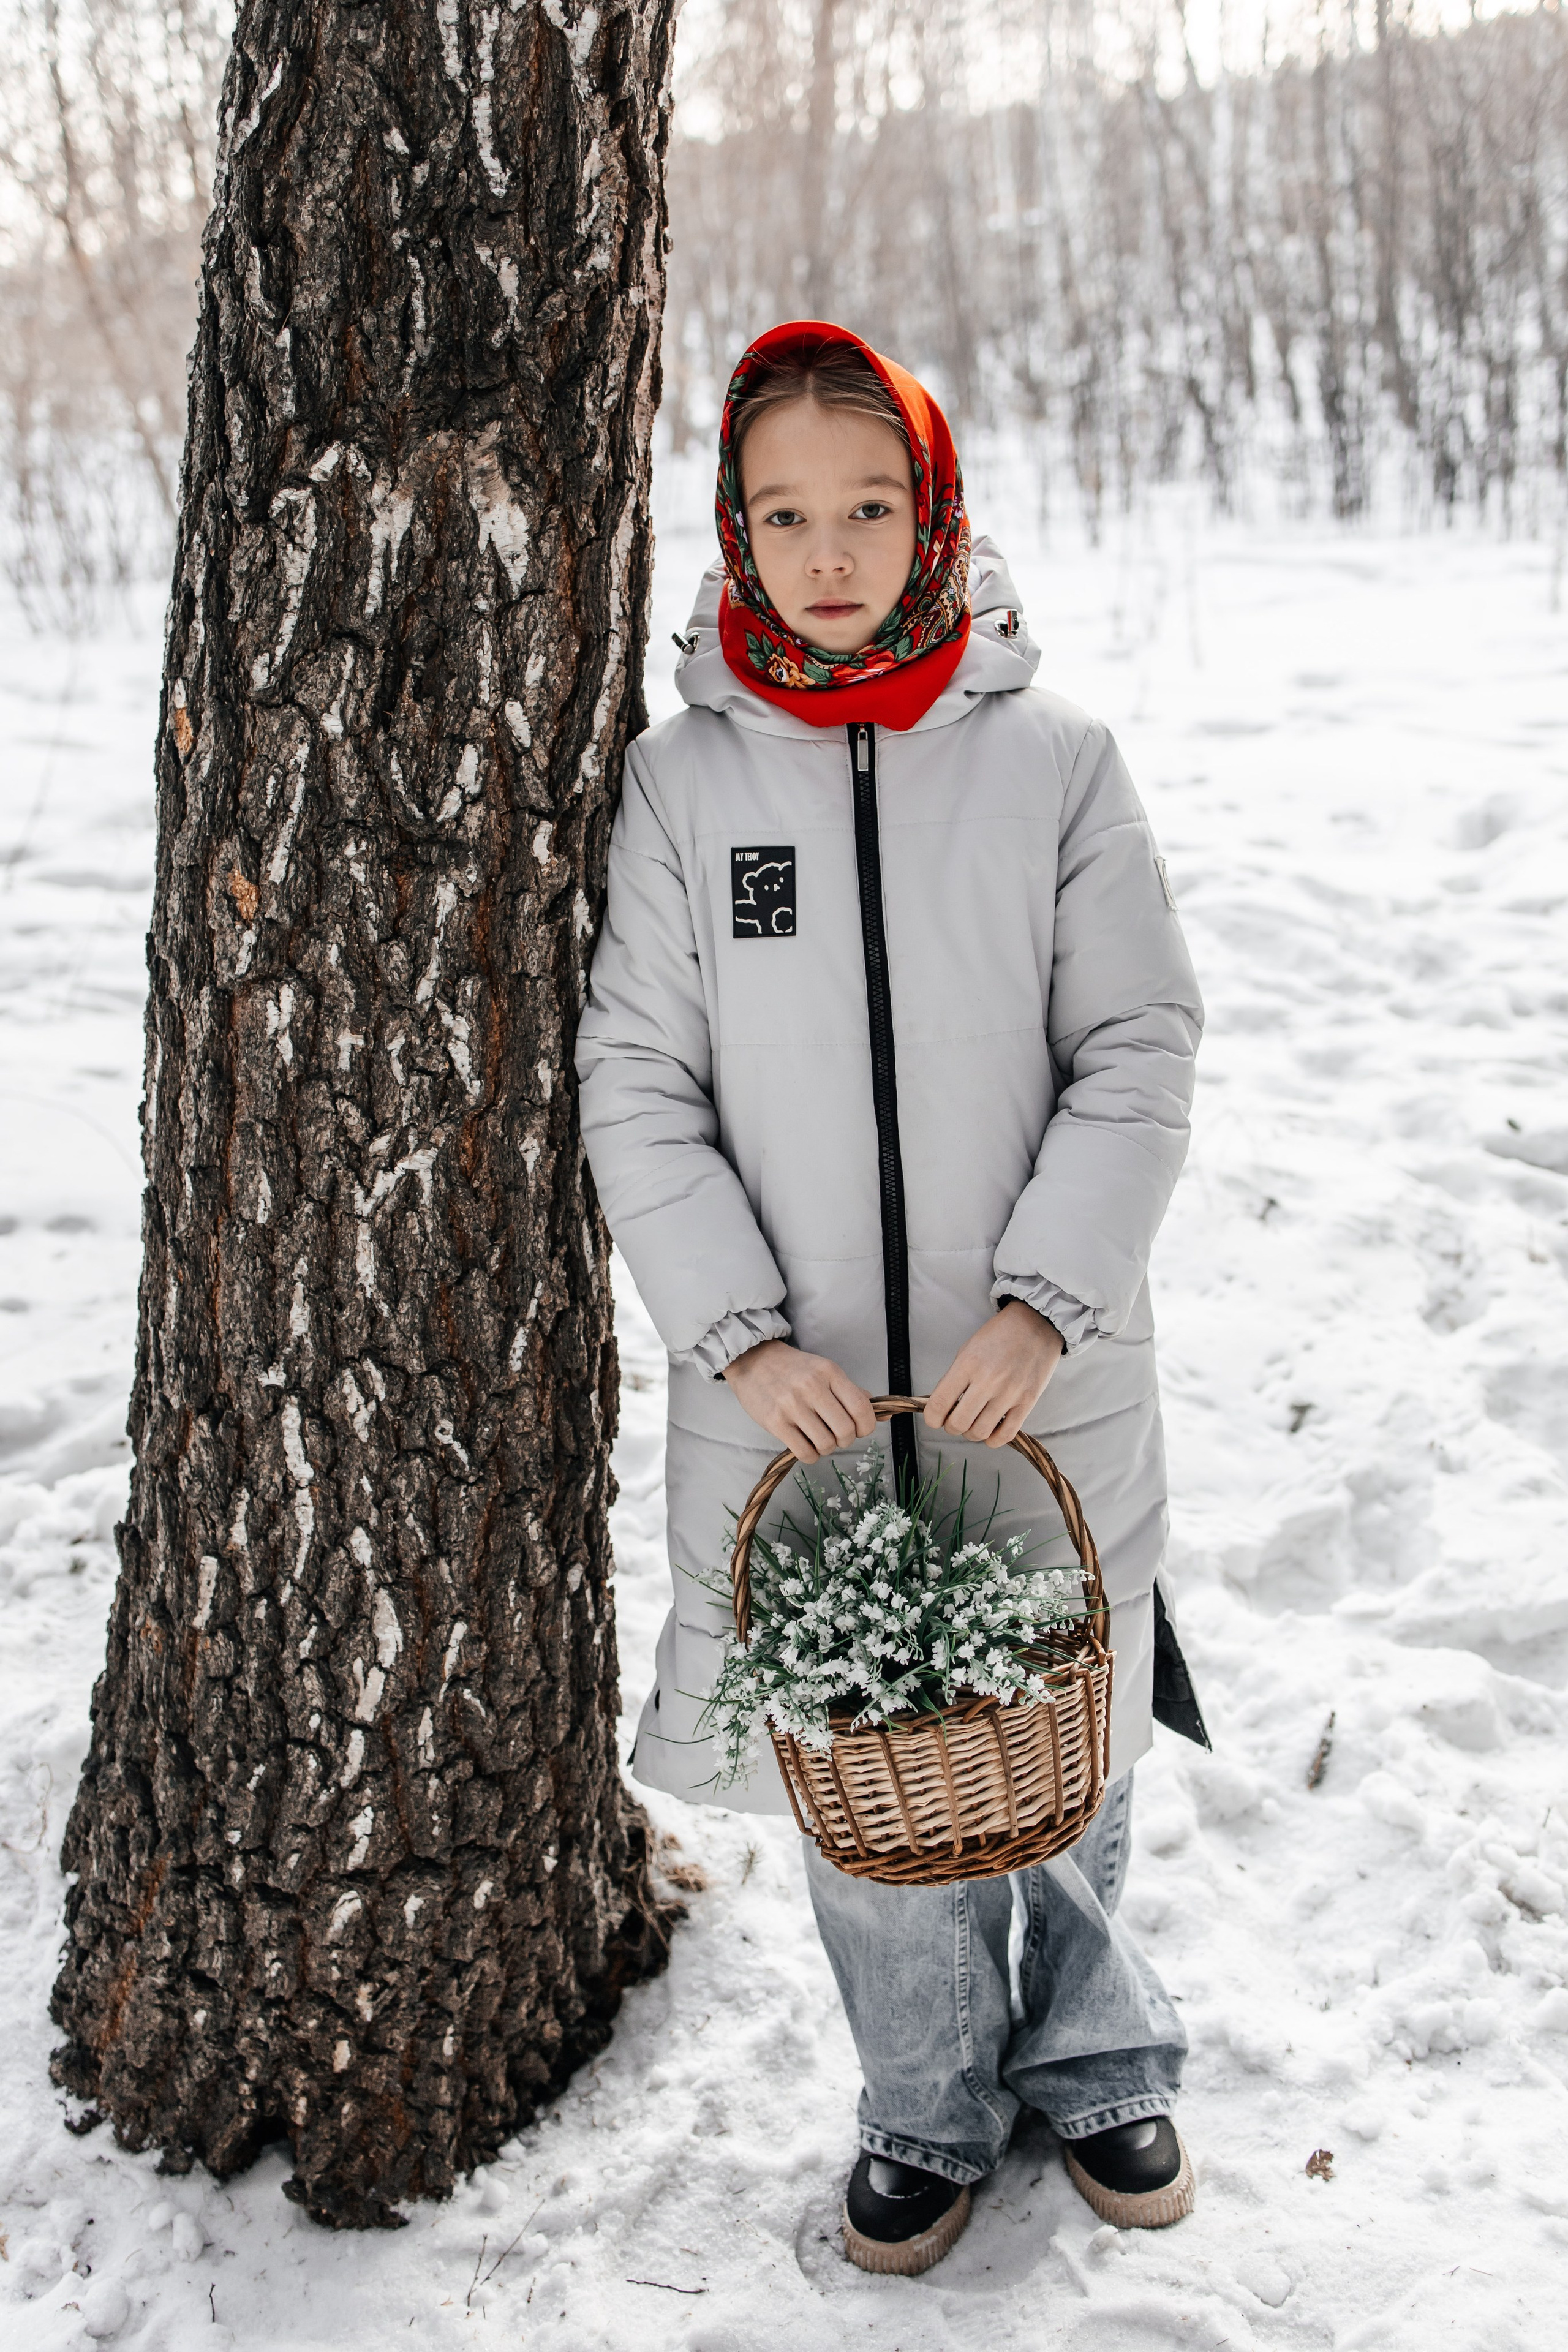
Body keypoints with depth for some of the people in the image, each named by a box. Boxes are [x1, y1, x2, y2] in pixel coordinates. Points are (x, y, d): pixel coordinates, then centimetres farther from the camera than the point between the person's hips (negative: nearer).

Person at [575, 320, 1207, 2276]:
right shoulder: (683, 777, -2)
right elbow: (639, 1088, -1)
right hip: (796, 1391, 1)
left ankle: (1095, 2061, 41)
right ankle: (932, 2108, 36)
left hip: (1041, 1378, 0)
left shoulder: (1051, 757, -4)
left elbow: (1139, 1051, -2)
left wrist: (1044, 1303, -13)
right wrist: (742, 1335, -11)